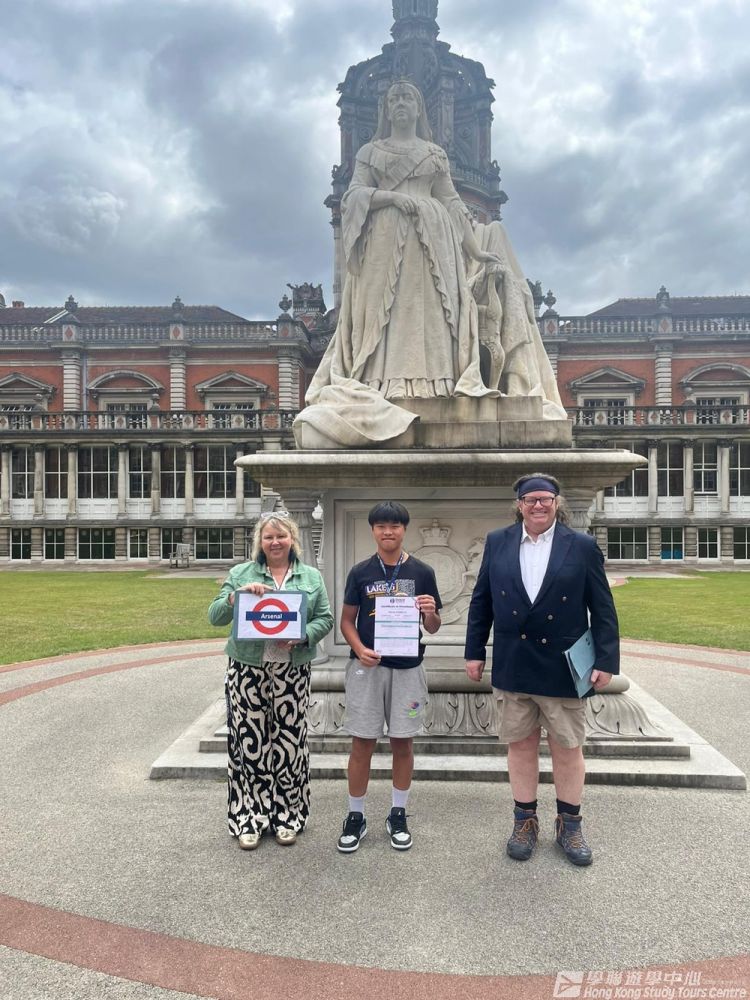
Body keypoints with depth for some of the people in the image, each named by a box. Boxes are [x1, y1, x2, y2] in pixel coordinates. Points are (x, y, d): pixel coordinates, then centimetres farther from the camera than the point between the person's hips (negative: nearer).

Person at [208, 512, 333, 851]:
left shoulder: (311, 577, 8)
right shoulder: (241, 574, 4)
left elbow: (325, 619, 4)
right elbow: (215, 616, -1)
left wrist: (300, 637, -14)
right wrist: (238, 595, -18)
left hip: (292, 672, 1)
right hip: (248, 670, -1)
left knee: (289, 743, 7)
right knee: (249, 742, 4)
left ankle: (287, 816, 24)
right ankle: (248, 817, 20)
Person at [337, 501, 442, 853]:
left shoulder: (422, 572, 1)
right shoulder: (360, 572, 1)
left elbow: (432, 627, 6)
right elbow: (347, 620, 5)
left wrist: (430, 612, -17)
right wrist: (359, 649, -13)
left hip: (407, 668, 1)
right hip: (366, 667, 0)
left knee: (402, 742, 10)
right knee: (362, 743, 5)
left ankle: (398, 814, 26)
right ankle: (355, 816, 21)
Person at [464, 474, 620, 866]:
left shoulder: (582, 546, -3)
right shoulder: (497, 543, 2)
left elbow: (602, 609, -2)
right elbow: (481, 601, 6)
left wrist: (606, 661, -6)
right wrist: (474, 652, 5)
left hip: (564, 668, -1)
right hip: (512, 667, 2)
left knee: (568, 749, 10)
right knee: (520, 745, 12)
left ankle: (569, 825, 29)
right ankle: (524, 822, 28)